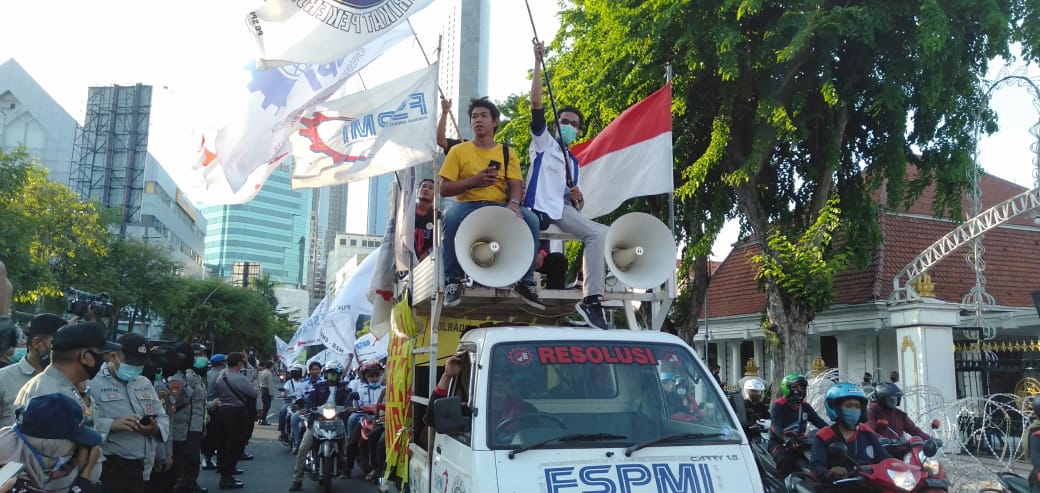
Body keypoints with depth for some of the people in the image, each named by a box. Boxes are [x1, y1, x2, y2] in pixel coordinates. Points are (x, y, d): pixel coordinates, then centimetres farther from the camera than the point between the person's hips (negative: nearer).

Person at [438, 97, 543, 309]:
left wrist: (513, 203, -24)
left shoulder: (507, 153, 12)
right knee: (451, 217, -37)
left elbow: (516, 185, 0)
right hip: (467, 206, -1)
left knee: (530, 219, -27)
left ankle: (525, 281, -11)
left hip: (499, 207, 2)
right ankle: (453, 280, -20)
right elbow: (444, 189, 0)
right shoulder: (459, 151, 6)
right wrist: (473, 181, -17)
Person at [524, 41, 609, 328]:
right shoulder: (543, 142, 16)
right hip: (536, 208, -4)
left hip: (562, 210, 4)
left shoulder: (574, 163, 29)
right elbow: (536, 104, 2)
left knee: (599, 233, -18)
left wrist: (577, 198, 2)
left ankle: (591, 299, -24)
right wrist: (538, 62, -2)